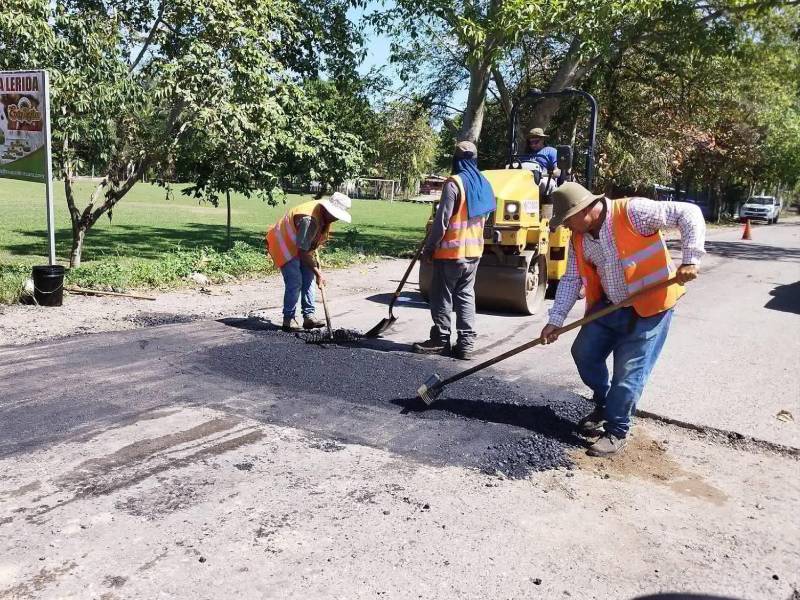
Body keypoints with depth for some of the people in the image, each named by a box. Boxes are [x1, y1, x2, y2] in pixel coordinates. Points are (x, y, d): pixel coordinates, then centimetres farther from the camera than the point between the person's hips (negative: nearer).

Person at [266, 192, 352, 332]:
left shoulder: (325, 215, -8)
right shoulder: (310, 220, -36)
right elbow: (302, 252, -33)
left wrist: (315, 257, 9)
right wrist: (318, 273, -28)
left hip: (298, 246, 9)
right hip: (283, 244, -9)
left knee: (308, 279, 3)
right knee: (294, 282, -14)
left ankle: (308, 316, 7)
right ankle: (288, 319, -5)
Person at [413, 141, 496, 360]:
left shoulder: (455, 182, -15)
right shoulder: (483, 184, 9)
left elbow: (441, 221, -17)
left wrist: (429, 247, -9)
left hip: (451, 251, -7)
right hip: (474, 251, 7)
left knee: (442, 297, 3)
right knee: (466, 296, 10)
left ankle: (440, 341, 8)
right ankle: (466, 343, 9)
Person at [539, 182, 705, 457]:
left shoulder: (632, 211, -22)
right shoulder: (579, 237, -1)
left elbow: (689, 213, -21)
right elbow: (571, 280, 4)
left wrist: (690, 260, -28)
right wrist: (555, 320, -1)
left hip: (649, 306, -7)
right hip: (609, 306, 7)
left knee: (629, 371, -6)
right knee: (584, 353, 11)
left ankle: (616, 432, 9)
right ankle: (604, 406, 33)